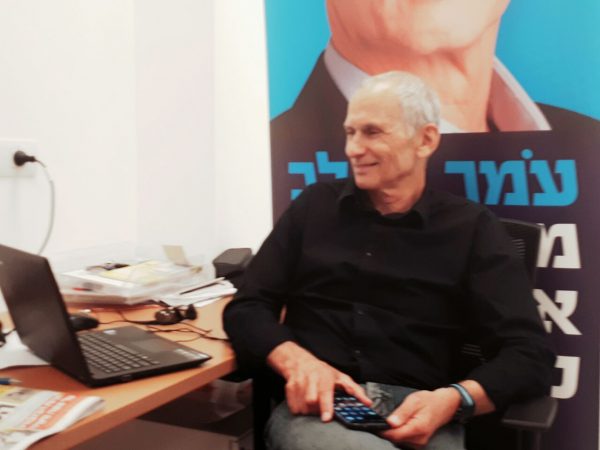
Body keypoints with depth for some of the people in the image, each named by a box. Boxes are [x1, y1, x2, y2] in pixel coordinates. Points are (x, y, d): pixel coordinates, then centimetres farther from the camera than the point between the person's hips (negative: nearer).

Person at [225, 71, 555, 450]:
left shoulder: (471, 228, 7)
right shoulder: (315, 206, 13)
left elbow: (530, 353, -1)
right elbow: (247, 309, 8)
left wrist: (453, 400, -21)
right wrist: (296, 361, -13)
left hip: (419, 418, 1)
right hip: (316, 408, 0)